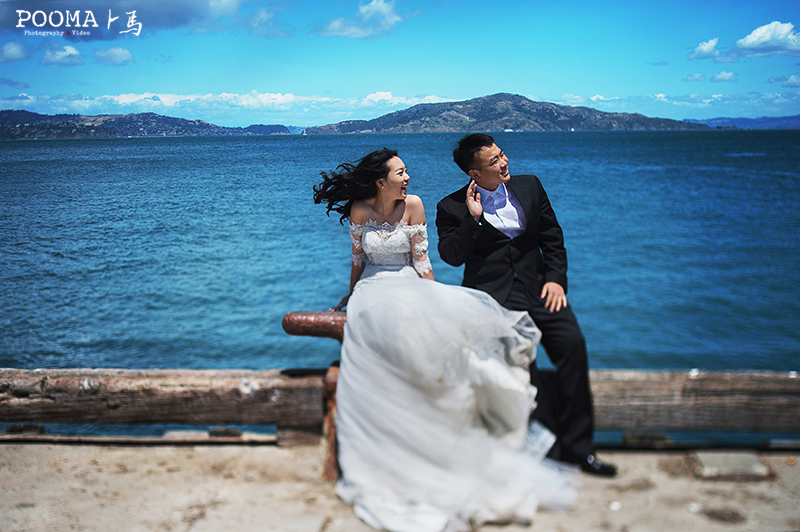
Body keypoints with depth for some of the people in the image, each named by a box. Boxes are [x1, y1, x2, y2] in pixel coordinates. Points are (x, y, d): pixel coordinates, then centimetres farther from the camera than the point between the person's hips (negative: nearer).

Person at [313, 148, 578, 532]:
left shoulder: (412, 205, 2)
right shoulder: (359, 211, 1)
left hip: (410, 288, 2)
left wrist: (434, 299, -2)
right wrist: (351, 297, 21)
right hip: (373, 292, -1)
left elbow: (421, 261, 4)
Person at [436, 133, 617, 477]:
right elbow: (452, 256, -3)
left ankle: (576, 445, -9)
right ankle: (549, 441, -16)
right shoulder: (452, 207, 5)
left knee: (572, 342, -19)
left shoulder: (529, 186, 14)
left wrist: (555, 278, 2)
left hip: (536, 284, 3)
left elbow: (552, 237, 15)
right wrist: (473, 218, -13)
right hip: (491, 292, -3)